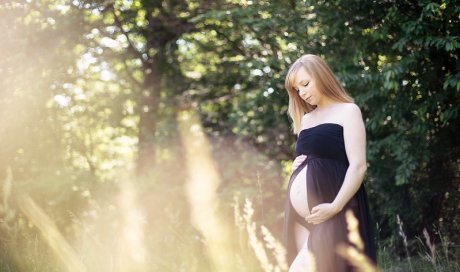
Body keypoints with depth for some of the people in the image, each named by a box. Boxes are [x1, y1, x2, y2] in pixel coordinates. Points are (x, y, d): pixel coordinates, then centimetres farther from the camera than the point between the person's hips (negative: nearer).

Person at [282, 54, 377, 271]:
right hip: (300, 215, 7)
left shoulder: (347, 111, 1)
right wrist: (296, 166, 8)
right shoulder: (306, 119, 20)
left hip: (330, 214, -7)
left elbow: (358, 166, -9)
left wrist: (335, 206, -20)